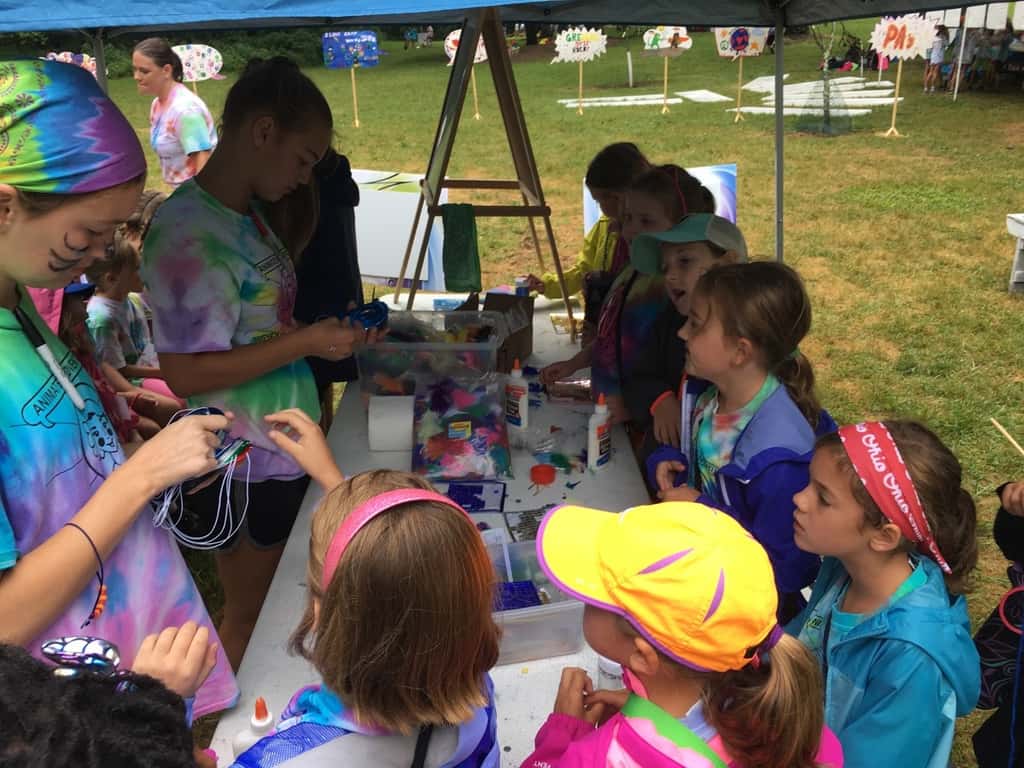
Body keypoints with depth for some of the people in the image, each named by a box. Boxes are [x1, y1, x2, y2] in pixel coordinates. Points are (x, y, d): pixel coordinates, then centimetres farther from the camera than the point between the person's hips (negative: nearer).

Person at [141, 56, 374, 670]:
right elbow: (184, 373, -23)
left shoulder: (249, 214, 6)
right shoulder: (189, 232, -22)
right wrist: (306, 342, -22)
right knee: (252, 616, 11)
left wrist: (329, 332, 2)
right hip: (246, 473, -9)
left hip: (282, 453, 9)